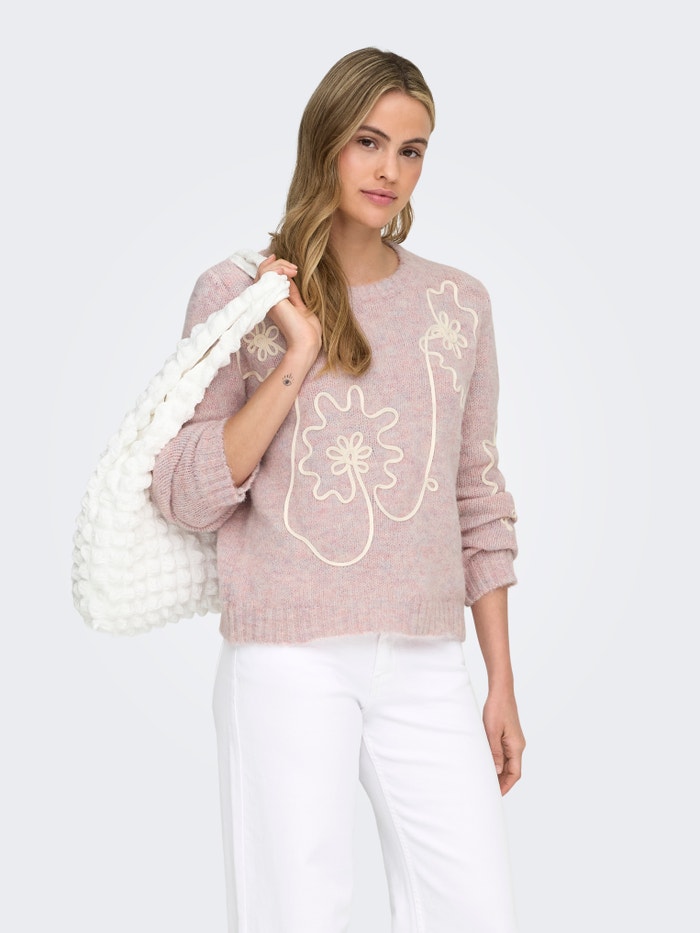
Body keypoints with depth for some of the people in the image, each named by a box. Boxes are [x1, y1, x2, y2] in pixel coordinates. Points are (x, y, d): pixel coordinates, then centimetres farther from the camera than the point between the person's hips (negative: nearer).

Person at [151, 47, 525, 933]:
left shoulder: (458, 303, 11)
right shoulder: (236, 292, 2)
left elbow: (479, 504, 13)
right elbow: (188, 494, -3)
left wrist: (502, 684, 12)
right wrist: (297, 359, -11)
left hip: (425, 662, 3)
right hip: (287, 661, -3)